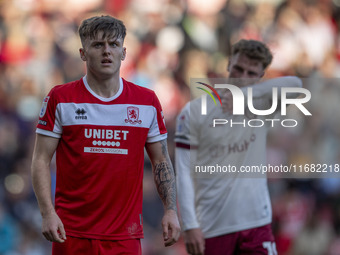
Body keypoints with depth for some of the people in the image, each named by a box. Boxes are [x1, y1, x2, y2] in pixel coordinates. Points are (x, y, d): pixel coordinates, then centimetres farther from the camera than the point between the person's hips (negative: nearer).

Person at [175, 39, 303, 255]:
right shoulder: (195, 111, 1)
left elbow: (295, 84, -15)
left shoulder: (262, 106, 6)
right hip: (212, 227, -1)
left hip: (257, 225, 1)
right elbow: (184, 173, -3)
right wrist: (190, 225, -12)